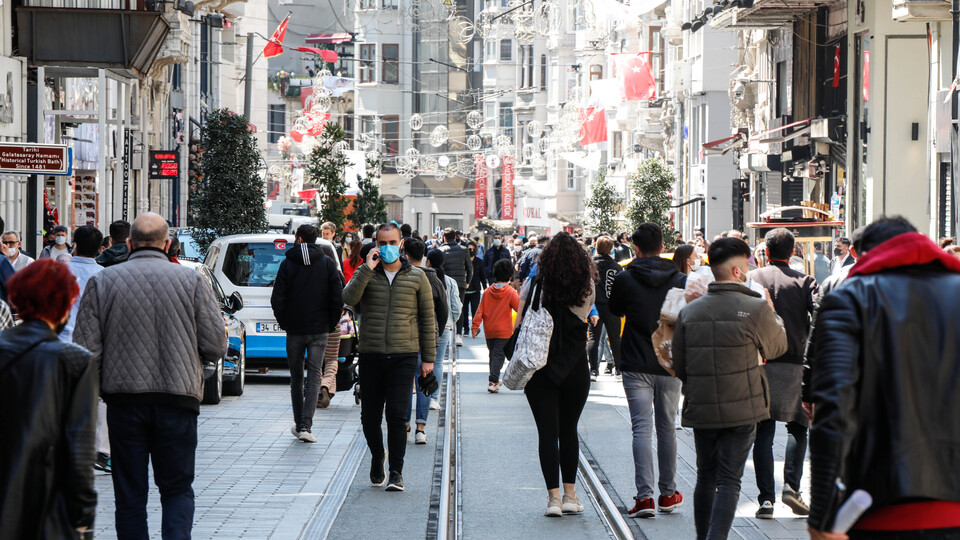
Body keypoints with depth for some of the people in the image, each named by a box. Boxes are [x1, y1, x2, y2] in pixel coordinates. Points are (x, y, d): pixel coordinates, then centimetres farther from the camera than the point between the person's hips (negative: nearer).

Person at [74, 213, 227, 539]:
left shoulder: (102, 282, 0)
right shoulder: (192, 281, -1)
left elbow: (86, 351, -4)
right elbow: (216, 347, -2)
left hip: (124, 401, 0)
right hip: (178, 401, 0)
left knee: (129, 495, 9)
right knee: (177, 489, 9)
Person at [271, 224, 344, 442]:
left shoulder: (287, 263, -3)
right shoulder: (327, 263, 0)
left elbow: (277, 299, -6)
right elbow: (337, 299, -3)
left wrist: (284, 322, 7)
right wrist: (331, 324, 8)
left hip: (294, 329, 0)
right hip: (319, 330, 0)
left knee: (296, 377, 13)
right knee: (314, 375, 0)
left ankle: (299, 424, 19)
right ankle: (306, 426, -13)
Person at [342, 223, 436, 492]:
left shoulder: (416, 277, 6)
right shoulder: (366, 273, 6)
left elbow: (428, 319, 9)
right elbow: (349, 298, -12)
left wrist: (428, 358, 6)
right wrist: (368, 269, -17)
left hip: (403, 356, -2)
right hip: (370, 356, 2)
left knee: (397, 414, -12)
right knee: (370, 416, 6)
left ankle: (396, 472, -3)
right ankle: (377, 459, 33)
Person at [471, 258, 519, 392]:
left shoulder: (487, 291, 2)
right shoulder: (511, 292, -9)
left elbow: (480, 310, 3)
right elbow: (520, 308, -9)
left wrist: (475, 326, 6)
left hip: (489, 331, 4)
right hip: (504, 331, -4)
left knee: (492, 354, 16)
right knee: (499, 355, -5)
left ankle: (494, 380, 25)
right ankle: (493, 381, -17)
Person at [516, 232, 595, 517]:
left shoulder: (535, 285, -9)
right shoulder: (586, 287, -5)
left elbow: (520, 321, -1)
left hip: (540, 366, -2)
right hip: (575, 367, 2)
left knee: (547, 432, 1)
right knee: (569, 430, 15)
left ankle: (554, 496, -4)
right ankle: (570, 494, 18)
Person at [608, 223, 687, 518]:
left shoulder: (624, 279, -7)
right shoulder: (679, 280, -2)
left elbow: (615, 310, 10)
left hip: (636, 366, -2)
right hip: (670, 365, 2)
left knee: (642, 429, -2)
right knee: (667, 427, 13)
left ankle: (645, 495, -11)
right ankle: (668, 494, 20)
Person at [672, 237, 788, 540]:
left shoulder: (689, 312, -1)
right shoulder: (756, 308, -12)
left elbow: (678, 366, 6)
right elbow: (777, 347, 7)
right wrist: (772, 314, 24)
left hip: (700, 410, 4)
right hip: (741, 411, -3)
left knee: (705, 478, 17)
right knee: (729, 481, 0)